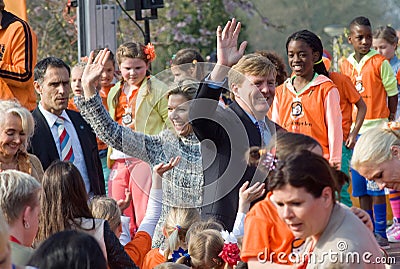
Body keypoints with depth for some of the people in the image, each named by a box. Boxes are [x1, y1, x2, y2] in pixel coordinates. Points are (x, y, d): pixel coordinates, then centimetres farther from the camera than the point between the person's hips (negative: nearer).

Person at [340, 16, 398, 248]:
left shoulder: (380, 62, -5)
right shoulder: (345, 65, 10)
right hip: (355, 130, 5)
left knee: (376, 183, -6)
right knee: (359, 185, 7)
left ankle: (381, 233, 0)